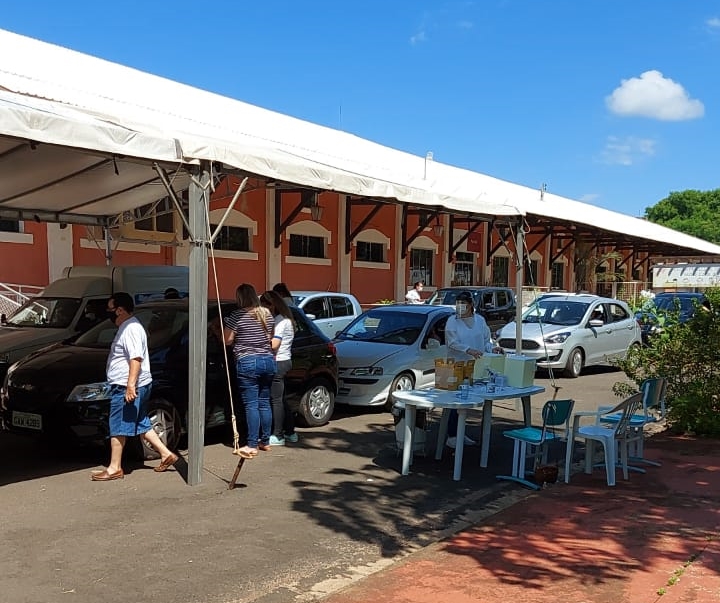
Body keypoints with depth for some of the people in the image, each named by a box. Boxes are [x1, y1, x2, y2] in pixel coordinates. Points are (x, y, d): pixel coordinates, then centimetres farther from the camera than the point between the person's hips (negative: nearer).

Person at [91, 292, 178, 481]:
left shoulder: (131, 329, -16)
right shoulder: (126, 327, 18)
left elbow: (136, 359, -24)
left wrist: (130, 385, -28)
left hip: (127, 388, -11)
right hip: (125, 387, 11)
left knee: (118, 427, -4)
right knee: (141, 424, 14)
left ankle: (114, 468, 3)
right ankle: (166, 454, 19)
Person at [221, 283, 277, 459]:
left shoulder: (237, 316, -9)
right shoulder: (267, 314, 9)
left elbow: (227, 341, -7)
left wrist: (223, 327, 11)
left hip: (247, 363, -6)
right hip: (268, 361, 6)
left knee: (251, 405, -5)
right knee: (264, 403, 13)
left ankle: (252, 446, -4)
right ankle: (265, 441, 19)